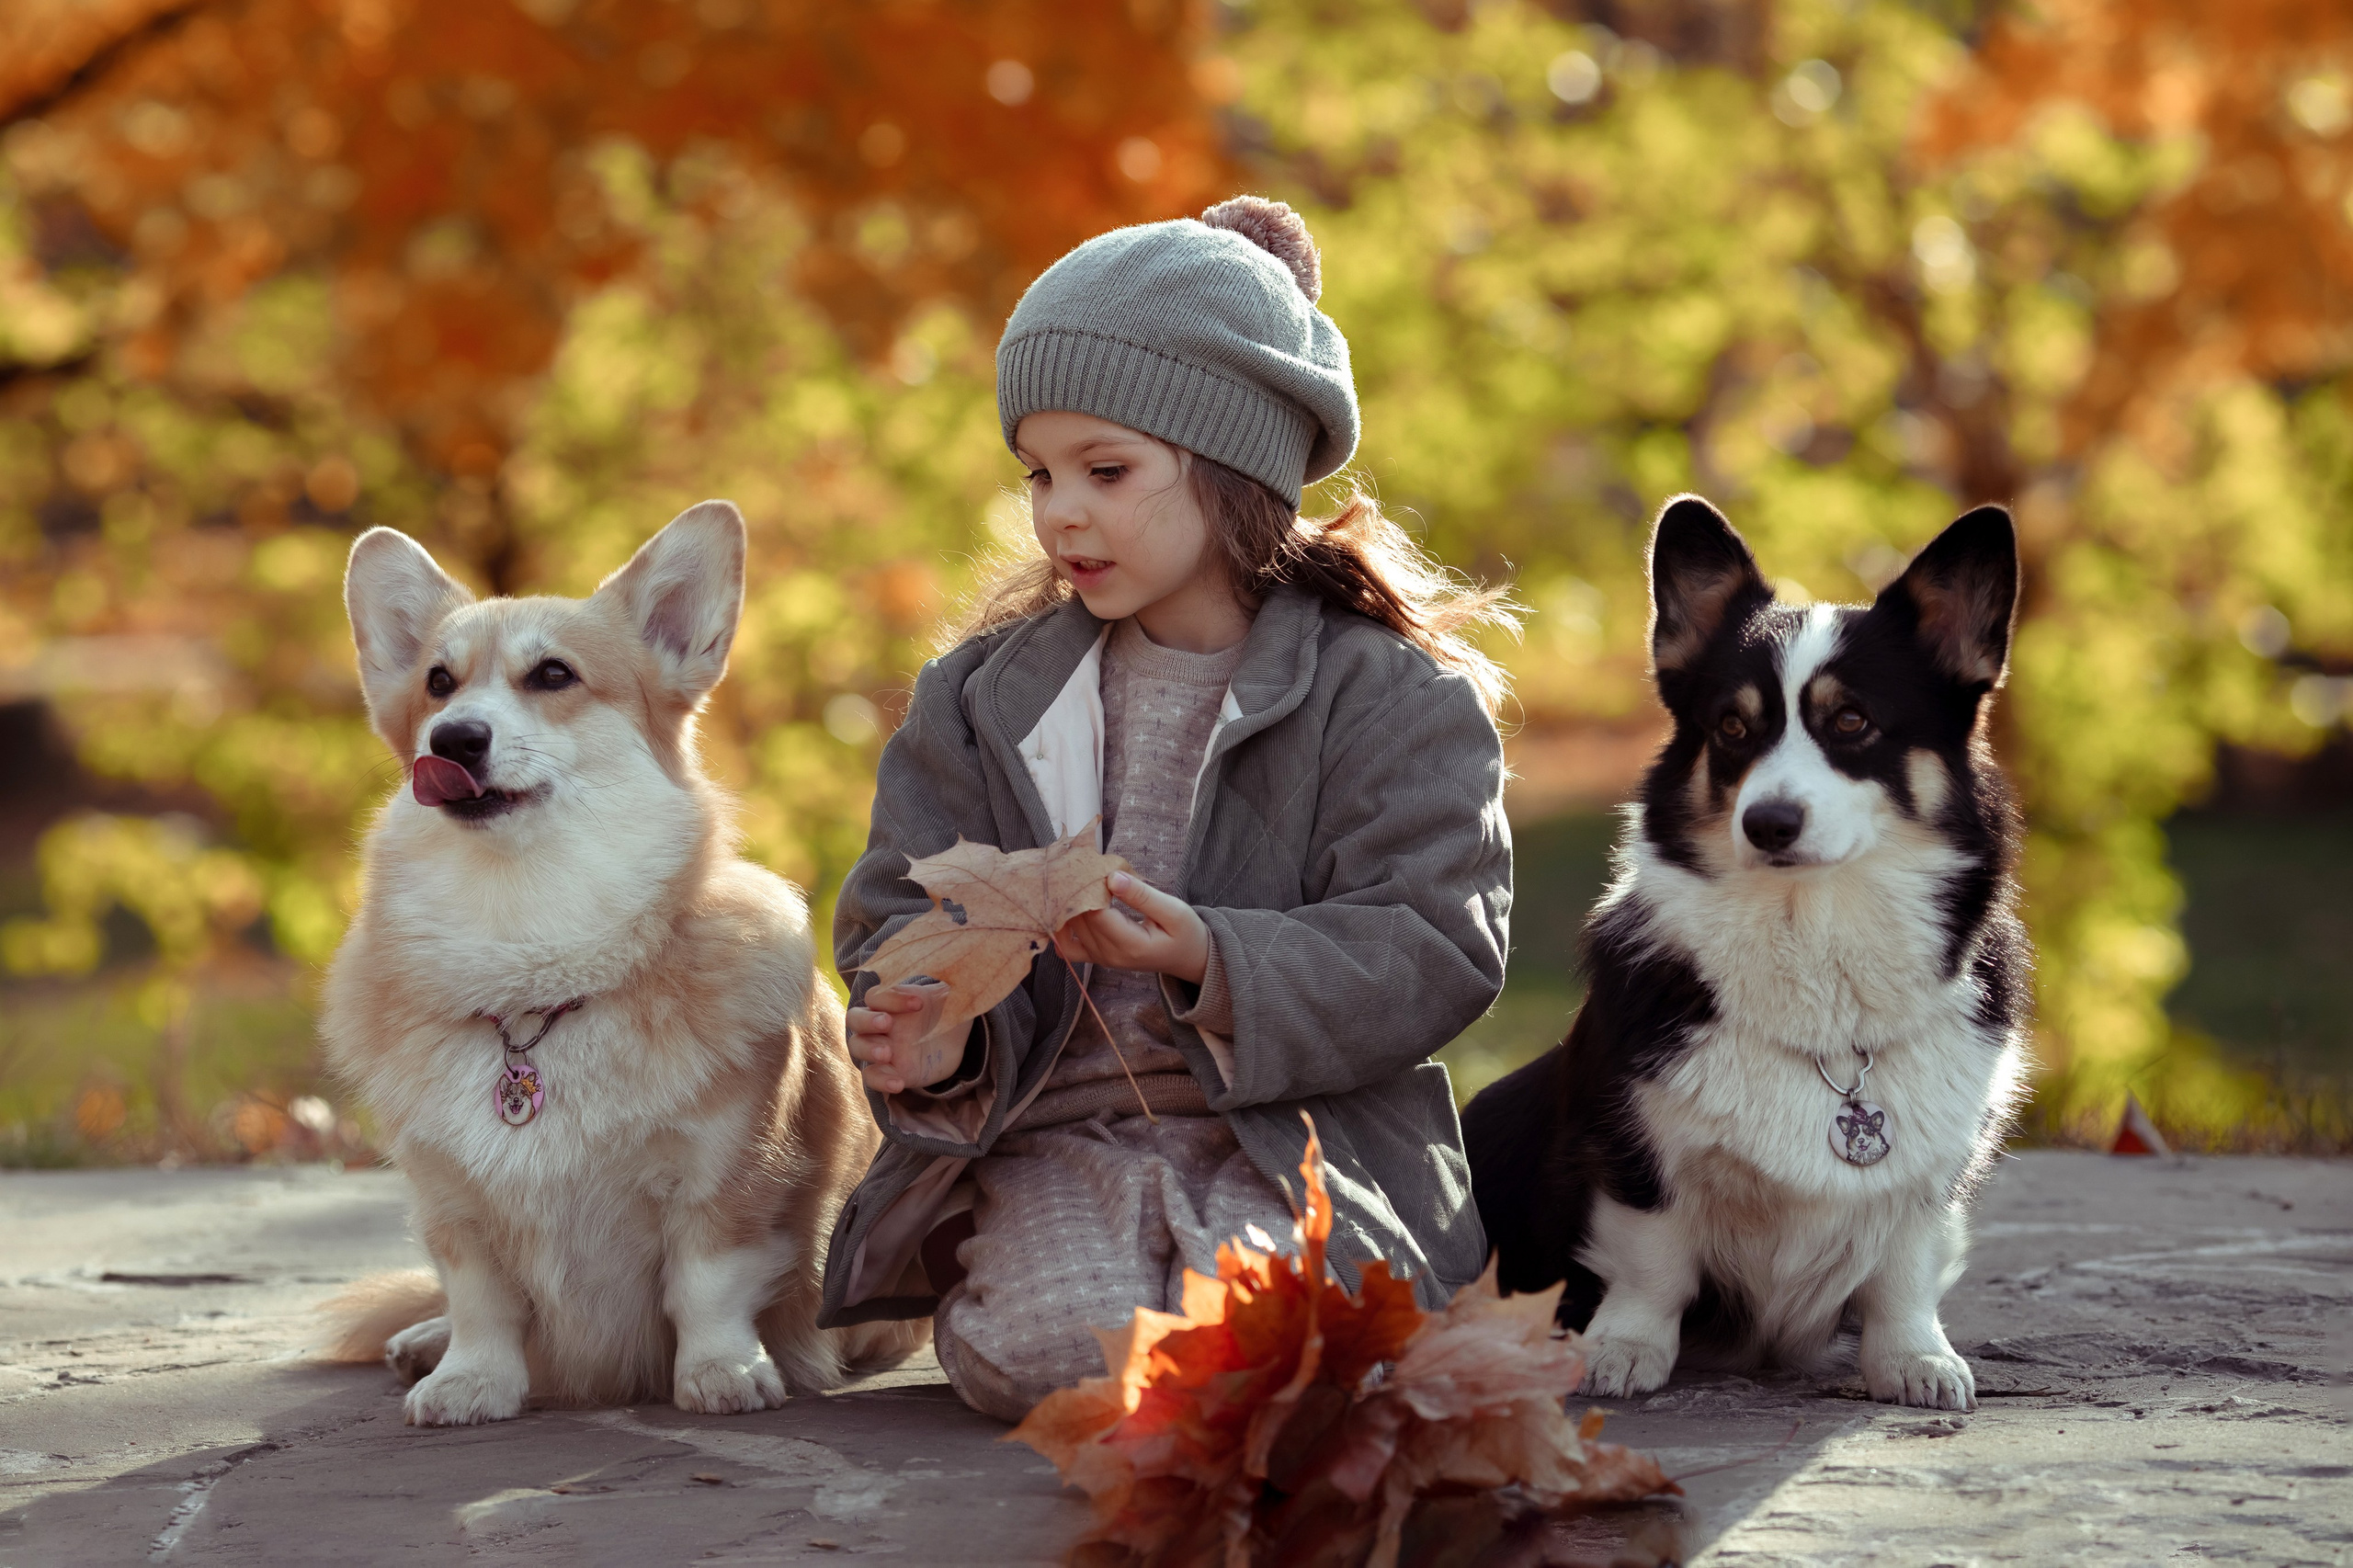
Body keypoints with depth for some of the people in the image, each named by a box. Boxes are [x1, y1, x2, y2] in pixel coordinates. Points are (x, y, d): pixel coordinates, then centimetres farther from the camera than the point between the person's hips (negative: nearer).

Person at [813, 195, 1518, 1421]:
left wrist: (1207, 957, -24)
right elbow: (907, 913, 7)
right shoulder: (983, 694, 11)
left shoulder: (1392, 691, -1)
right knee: (1044, 1346, -29)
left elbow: (1434, 950, -9)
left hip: (1298, 1134, -1)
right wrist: (938, 1038, -18)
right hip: (1044, 1131, 2)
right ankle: (984, 1276, 9)